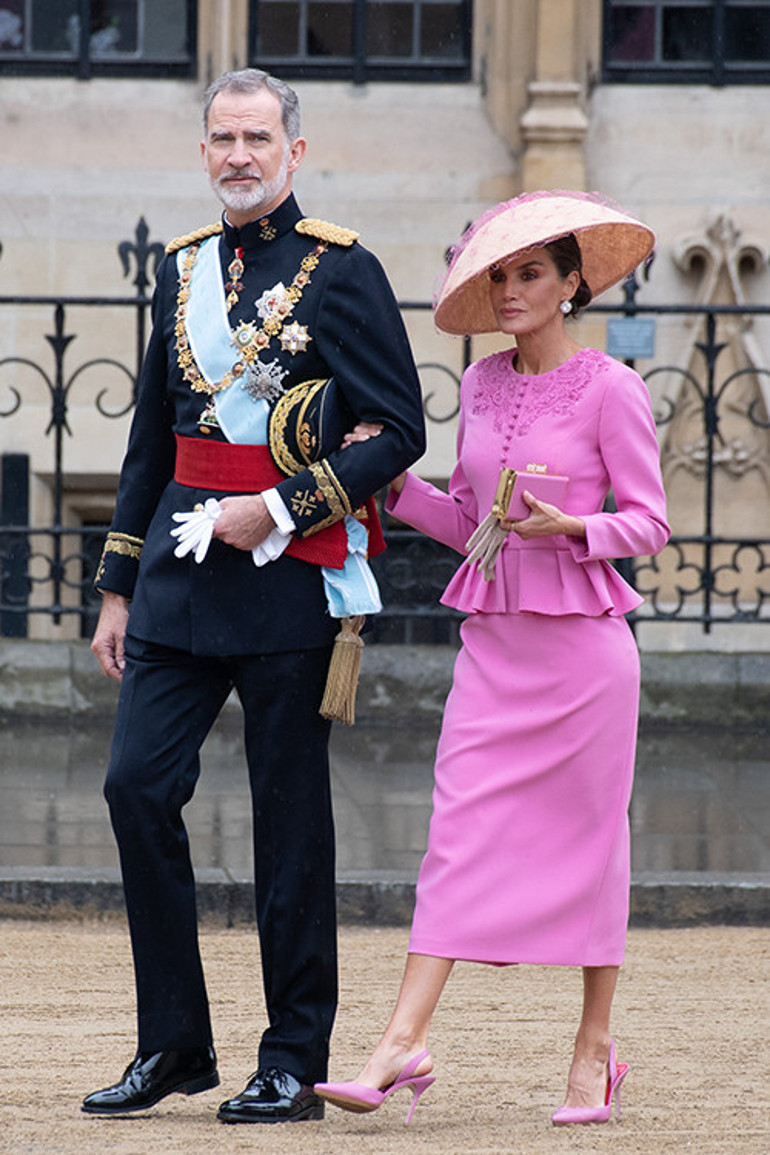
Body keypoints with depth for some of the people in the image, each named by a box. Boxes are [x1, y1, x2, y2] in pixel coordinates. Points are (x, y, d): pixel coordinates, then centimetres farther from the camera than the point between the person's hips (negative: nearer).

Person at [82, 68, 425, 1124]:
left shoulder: (342, 270, -4)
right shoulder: (182, 268, 13)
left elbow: (398, 432, -7)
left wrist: (278, 509, -15)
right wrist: (117, 588, 16)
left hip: (290, 571, -5)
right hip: (181, 566, 5)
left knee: (290, 818, 0)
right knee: (138, 784, -2)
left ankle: (295, 1065, 8)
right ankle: (173, 1045, 9)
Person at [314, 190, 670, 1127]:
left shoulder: (609, 389, -6)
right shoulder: (482, 385, 10)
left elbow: (648, 521, -4)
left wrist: (569, 529, -21)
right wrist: (390, 481, 3)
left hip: (580, 637, -5)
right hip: (493, 637, 5)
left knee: (587, 837, 4)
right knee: (459, 831, -4)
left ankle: (595, 1049, 15)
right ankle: (405, 1043, -11)